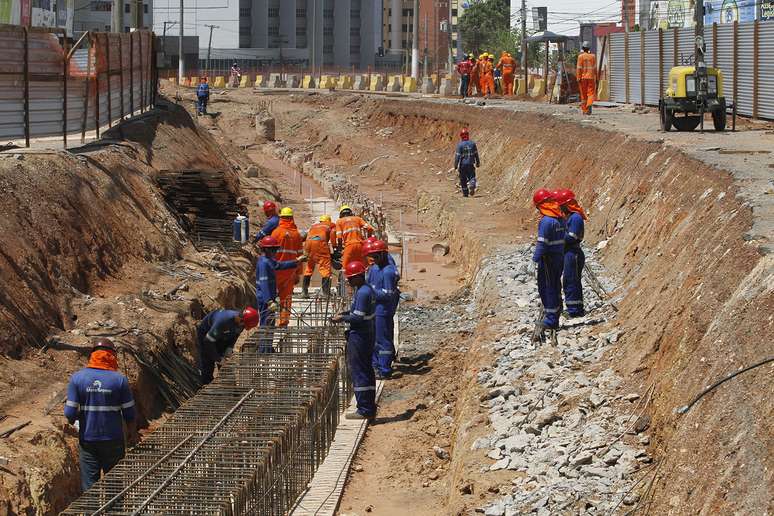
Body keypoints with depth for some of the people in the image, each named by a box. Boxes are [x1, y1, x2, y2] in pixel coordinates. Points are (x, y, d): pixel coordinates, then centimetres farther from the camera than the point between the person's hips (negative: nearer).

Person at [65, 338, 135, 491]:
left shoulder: (77, 378, -6)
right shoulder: (120, 380, -8)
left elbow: (70, 414, -8)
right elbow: (129, 414, -5)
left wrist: (74, 421, 14)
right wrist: (131, 433, 15)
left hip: (87, 440, 1)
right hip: (113, 440, 0)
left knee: (89, 485, 7)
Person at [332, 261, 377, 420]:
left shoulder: (362, 292, -20)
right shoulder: (367, 289, 12)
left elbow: (358, 318, -22)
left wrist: (343, 318, -9)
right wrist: (344, 314, 10)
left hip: (359, 336, -11)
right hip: (368, 335, 11)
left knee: (358, 372, -5)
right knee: (367, 370, 15)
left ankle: (364, 410, -4)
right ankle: (370, 408, 20)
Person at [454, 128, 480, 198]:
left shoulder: (459, 145, -11)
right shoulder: (472, 143, -1)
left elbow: (457, 156, -10)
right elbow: (476, 154, 6)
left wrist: (455, 165, -3)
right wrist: (478, 163, 18)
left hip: (462, 165, -2)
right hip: (471, 164, 2)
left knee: (463, 179, 10)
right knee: (472, 177, 8)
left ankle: (465, 193, 13)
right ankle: (472, 185, -24)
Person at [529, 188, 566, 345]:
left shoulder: (546, 221, -19)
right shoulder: (560, 219, 8)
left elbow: (542, 243, -22)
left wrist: (535, 260, -20)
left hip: (548, 258, -9)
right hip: (560, 256, 9)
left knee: (546, 288, -4)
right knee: (556, 288, 14)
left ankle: (550, 319, -5)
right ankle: (555, 319, 20)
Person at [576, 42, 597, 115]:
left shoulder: (581, 56, -3)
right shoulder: (593, 56, 2)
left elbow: (579, 68, -8)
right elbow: (595, 67, 4)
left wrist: (578, 78, -7)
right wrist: (596, 77, 13)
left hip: (583, 77, 0)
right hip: (591, 77, 0)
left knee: (583, 94, 8)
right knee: (591, 93, -1)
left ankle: (584, 110, 14)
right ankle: (589, 105, -27)